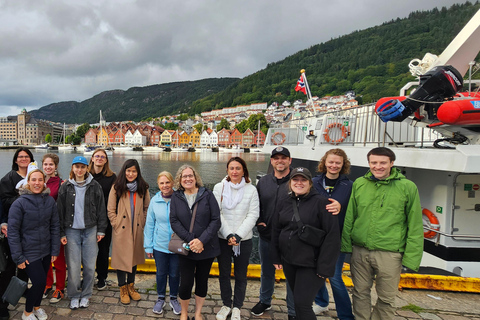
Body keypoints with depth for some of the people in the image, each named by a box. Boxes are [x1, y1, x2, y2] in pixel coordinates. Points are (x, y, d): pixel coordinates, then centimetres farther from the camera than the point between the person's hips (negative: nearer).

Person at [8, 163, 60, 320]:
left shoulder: (50, 201, -1)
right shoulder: (19, 203, -12)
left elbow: (55, 226, 3)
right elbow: (13, 231, -11)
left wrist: (55, 250, 1)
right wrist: (18, 257, -11)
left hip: (46, 251, 4)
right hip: (29, 252, -4)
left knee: (42, 281, 14)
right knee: (39, 281, -6)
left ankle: (37, 306, 42)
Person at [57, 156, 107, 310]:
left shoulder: (95, 186, 2)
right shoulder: (66, 187, 3)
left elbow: (101, 209, 5)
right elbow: (60, 211, 5)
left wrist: (101, 230, 2)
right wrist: (61, 233, 1)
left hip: (90, 230, 0)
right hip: (72, 231, 0)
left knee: (89, 265, 4)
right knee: (73, 266, 2)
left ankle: (86, 295, 22)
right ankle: (74, 296, 21)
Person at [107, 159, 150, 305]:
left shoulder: (143, 188, 1)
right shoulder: (117, 188, -6)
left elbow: (146, 208, 9)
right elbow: (111, 210, -3)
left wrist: (143, 223, 1)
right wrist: (117, 225, -8)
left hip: (137, 230, 3)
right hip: (121, 231, -3)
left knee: (134, 257, 14)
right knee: (121, 258, 5)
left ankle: (131, 286, 31)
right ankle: (123, 289, 23)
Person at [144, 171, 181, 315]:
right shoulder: (154, 200, -4)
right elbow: (149, 224, 3)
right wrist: (148, 246, 4)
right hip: (159, 244, 2)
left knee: (174, 273, 15)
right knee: (161, 273, 17)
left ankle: (174, 299, 37)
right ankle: (161, 299, 39)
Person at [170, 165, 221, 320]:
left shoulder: (207, 195, -3)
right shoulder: (176, 197, 2)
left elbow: (216, 220, -8)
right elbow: (174, 221, -6)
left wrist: (202, 240, -17)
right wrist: (190, 240, -17)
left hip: (206, 248, 0)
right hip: (186, 249, 0)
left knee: (202, 282, 12)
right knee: (186, 283, 2)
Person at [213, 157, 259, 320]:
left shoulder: (251, 190, -3)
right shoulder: (219, 188, -2)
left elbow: (253, 215, -6)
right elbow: (216, 213, -6)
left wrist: (238, 235, -15)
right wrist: (228, 234, -15)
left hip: (244, 239, 0)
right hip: (223, 239, 1)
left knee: (240, 276, 12)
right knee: (224, 274, 14)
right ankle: (226, 305, 34)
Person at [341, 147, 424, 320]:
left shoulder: (407, 187, -3)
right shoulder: (359, 184, 4)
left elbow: (415, 227, -1)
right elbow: (349, 218, 7)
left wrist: (411, 257, -4)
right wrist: (346, 246, 3)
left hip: (389, 253, -2)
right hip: (360, 251, 2)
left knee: (387, 298, 11)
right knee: (360, 293, 14)